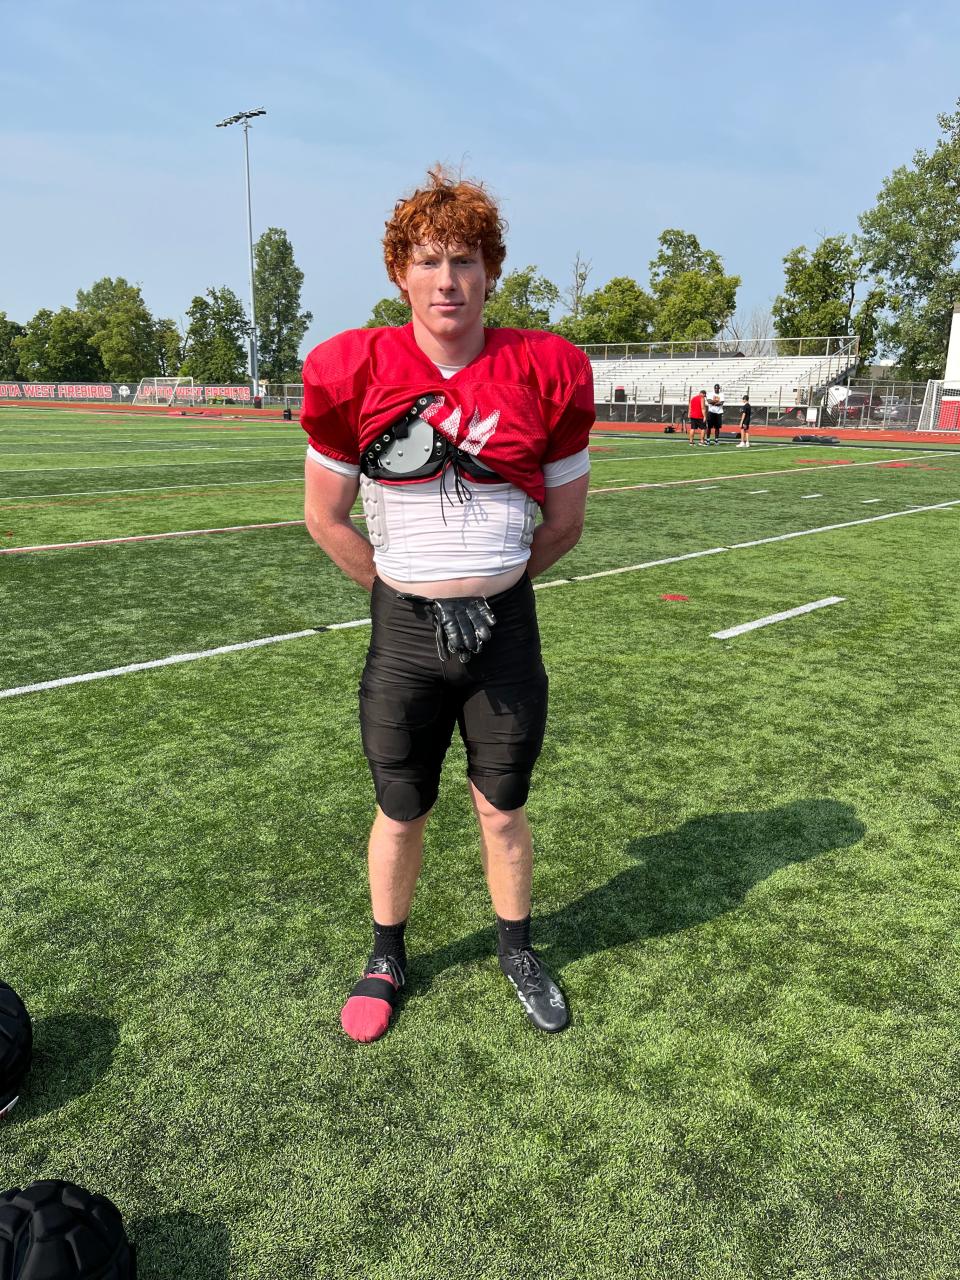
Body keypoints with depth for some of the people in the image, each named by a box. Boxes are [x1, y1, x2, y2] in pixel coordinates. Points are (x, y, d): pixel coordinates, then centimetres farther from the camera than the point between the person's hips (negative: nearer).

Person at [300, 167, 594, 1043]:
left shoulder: (547, 374, -5)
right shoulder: (356, 373, -7)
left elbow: (564, 518, 5)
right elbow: (326, 517, 2)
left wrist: (491, 582, 6)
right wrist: (407, 590, 2)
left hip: (506, 627, 1)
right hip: (405, 629, 0)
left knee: (503, 808, 14)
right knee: (401, 813, 13)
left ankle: (518, 952, 39)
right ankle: (387, 959, 38)